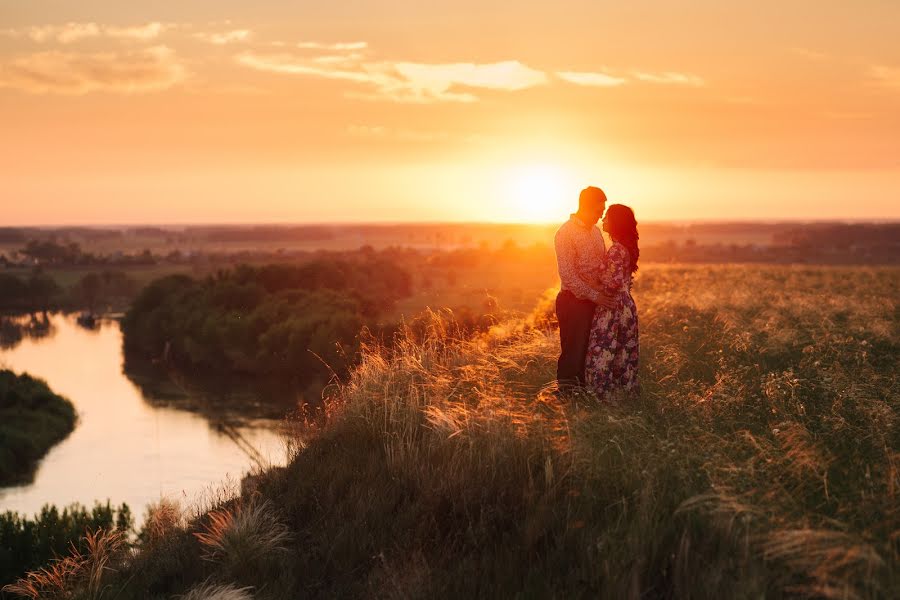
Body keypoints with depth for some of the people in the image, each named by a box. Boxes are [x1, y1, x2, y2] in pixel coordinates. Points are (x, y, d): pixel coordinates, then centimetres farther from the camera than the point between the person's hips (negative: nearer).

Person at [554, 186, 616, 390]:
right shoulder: (565, 233, -12)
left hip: (596, 300, 8)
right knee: (574, 351, -5)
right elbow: (567, 274, -18)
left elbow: (604, 264, 23)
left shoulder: (595, 231, 14)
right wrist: (594, 295, -21)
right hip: (574, 300, -8)